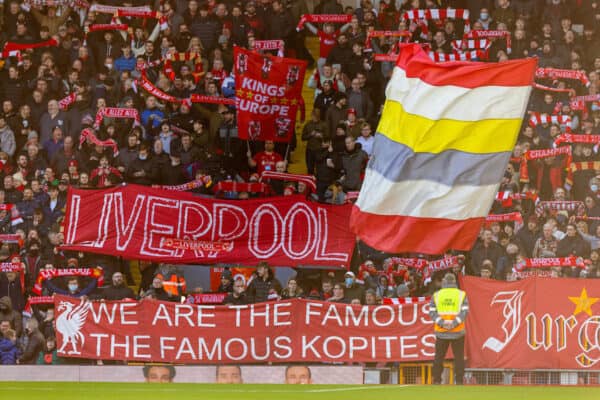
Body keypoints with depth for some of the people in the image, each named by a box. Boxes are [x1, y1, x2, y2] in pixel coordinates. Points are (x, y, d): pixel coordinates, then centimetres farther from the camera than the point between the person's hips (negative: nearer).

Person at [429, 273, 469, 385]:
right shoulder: (461, 294, 0)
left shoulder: (436, 295, 4)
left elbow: (432, 312, -5)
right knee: (459, 357, 6)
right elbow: (464, 312, -10)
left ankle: (436, 381, 7)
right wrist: (455, 323, -16)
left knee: (439, 357, 9)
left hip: (441, 332, 1)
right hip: (458, 332, -1)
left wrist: (442, 322, -13)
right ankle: (459, 381, 3)